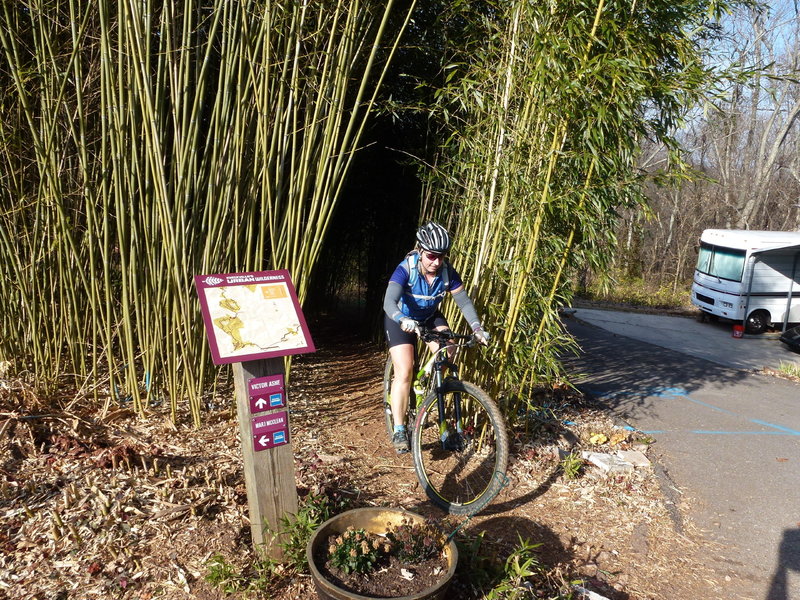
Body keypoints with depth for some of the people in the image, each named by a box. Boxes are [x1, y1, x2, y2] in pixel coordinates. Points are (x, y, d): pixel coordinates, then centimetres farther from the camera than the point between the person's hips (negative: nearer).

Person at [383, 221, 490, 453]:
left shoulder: (447, 272, -20)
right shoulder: (405, 269, -30)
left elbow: (464, 302, -15)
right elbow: (389, 302, -42)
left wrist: (478, 328, -30)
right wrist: (404, 320, -62)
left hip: (430, 317, 3)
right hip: (401, 320, -3)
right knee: (404, 373, -15)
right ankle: (399, 431, -5)